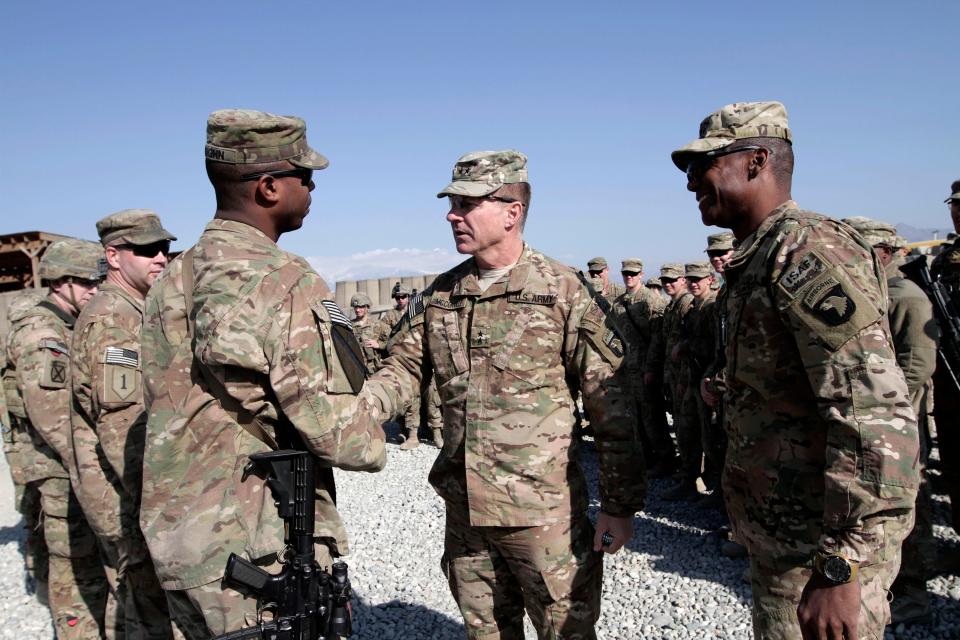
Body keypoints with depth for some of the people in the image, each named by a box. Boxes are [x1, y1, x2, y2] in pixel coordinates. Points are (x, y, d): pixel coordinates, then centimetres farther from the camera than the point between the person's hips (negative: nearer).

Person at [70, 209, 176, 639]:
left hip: (141, 483, 10)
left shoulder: (136, 312, 14)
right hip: (131, 491, -10)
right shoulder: (112, 318, -17)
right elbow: (122, 425, -22)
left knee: (138, 605, 20)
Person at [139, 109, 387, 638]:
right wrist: (372, 440, -1)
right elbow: (343, 436, -21)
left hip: (177, 549, 8)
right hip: (266, 558, -8)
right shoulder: (285, 283, -20)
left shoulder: (170, 283, 6)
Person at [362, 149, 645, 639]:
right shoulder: (438, 296, 6)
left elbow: (612, 407, -9)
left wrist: (620, 505, -9)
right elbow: (400, 373, 4)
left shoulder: (565, 291, -9)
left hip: (543, 512, -5)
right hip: (464, 511, 5)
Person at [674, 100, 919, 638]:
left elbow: (877, 415, -28)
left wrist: (840, 570, -28)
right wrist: (729, 393, 16)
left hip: (820, 548, -10)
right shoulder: (758, 259, 12)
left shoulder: (808, 250, -20)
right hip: (783, 535, 10)